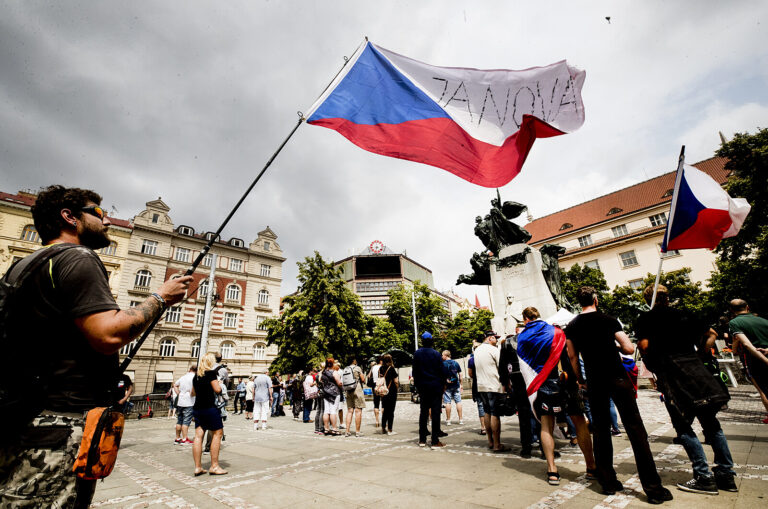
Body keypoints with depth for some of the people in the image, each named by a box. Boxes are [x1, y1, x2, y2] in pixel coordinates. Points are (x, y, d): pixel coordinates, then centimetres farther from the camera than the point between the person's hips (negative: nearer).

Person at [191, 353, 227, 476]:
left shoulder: (196, 376, 13)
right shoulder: (211, 373, -9)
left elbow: (193, 393, 24)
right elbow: (217, 390, -13)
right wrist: (219, 383, 5)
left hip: (197, 408, 8)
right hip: (209, 408, -8)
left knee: (198, 435, 7)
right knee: (217, 433, 1)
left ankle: (198, 467, 10)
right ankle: (214, 466, 2)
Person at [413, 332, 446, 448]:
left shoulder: (417, 353, 0)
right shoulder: (436, 354, -9)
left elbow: (415, 371, 5)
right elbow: (442, 371, -6)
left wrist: (417, 385, 13)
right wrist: (443, 385, 6)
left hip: (422, 387, 3)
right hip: (436, 386, -3)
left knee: (423, 412, 11)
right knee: (435, 412, 1)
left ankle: (422, 440, 16)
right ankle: (435, 441, 2)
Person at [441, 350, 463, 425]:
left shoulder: (443, 364, -7)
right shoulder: (456, 363, 6)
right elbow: (460, 374, 8)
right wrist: (460, 384, 15)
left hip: (447, 386, -4)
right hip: (456, 385, 4)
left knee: (447, 402, 2)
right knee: (458, 401, 8)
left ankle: (448, 420, 7)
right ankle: (460, 419, 10)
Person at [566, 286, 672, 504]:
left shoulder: (571, 327, 2)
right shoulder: (608, 320, -5)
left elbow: (573, 357, 7)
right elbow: (629, 349, -9)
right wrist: (616, 346, 13)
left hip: (594, 383, 3)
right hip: (617, 378, -2)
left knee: (600, 431, 12)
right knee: (635, 429, 4)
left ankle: (608, 482, 19)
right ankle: (653, 487, 6)